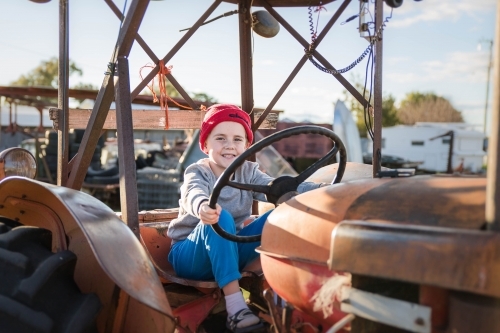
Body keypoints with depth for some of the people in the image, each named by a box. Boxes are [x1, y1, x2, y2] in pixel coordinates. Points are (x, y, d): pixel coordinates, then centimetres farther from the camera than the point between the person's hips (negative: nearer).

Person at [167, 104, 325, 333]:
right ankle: (235, 306, -39)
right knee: (219, 218, -36)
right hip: (189, 257, -3)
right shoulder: (197, 172, -13)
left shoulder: (248, 172, -1)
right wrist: (203, 207, -63)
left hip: (228, 254, 4)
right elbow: (195, 194, -38)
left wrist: (320, 189, -37)